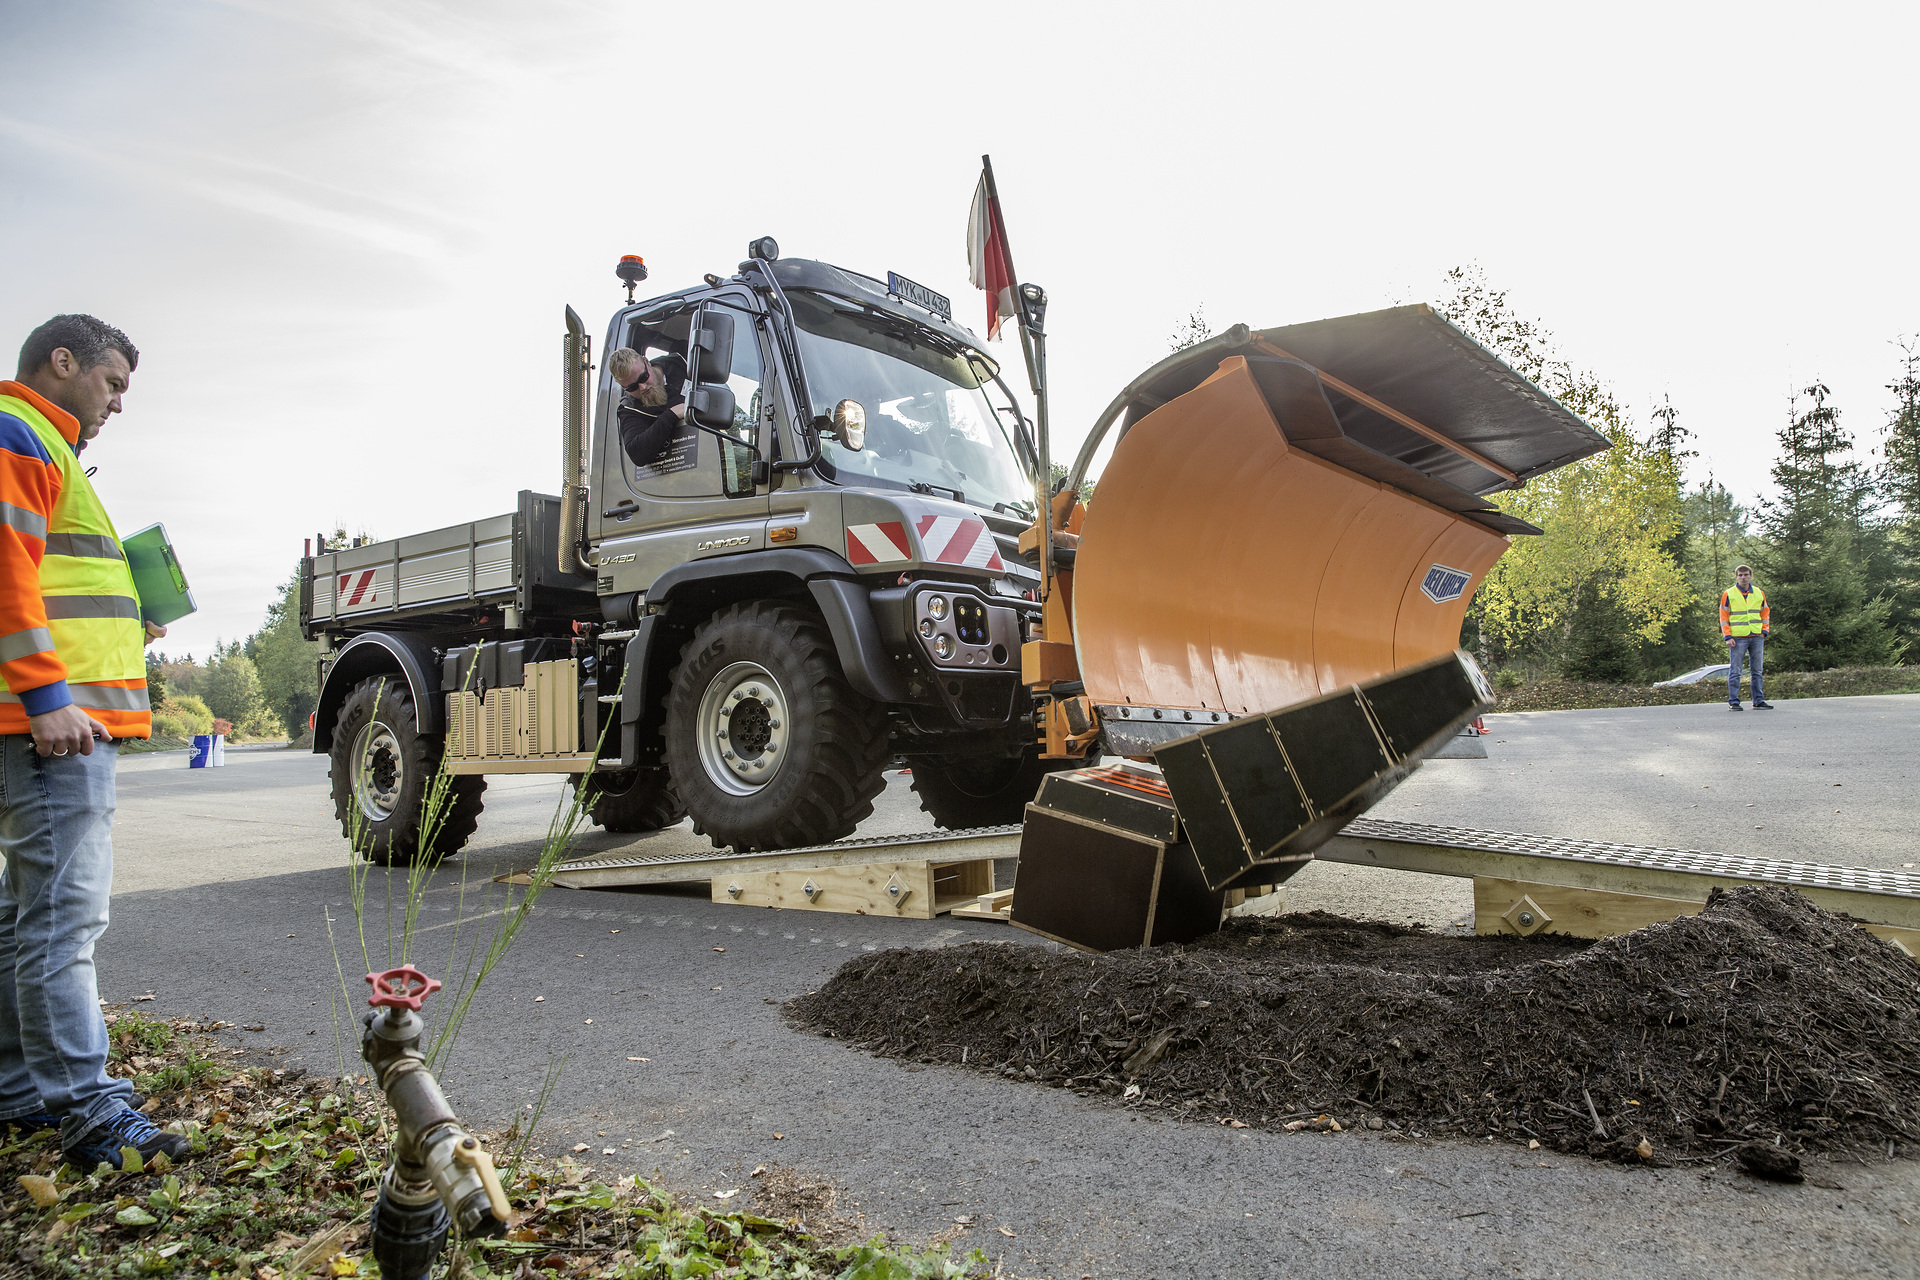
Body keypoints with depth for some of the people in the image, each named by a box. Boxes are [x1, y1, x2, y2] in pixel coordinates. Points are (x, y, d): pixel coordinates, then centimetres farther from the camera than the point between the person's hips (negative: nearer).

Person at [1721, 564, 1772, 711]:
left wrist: (1764, 631, 5)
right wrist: (1728, 637, -8)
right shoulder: (1728, 594, 1)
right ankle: (1734, 701, 0)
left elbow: (1765, 614, 18)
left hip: (1757, 637, 4)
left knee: (1757, 671, 8)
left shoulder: (1759, 593, 11)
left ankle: (1758, 701, 13)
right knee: (1735, 671, -3)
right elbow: (1724, 617, 0)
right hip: (1737, 638, -4)